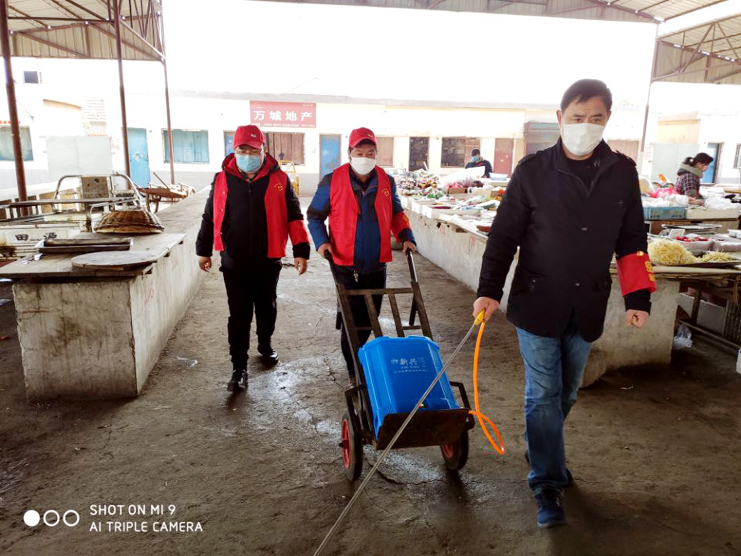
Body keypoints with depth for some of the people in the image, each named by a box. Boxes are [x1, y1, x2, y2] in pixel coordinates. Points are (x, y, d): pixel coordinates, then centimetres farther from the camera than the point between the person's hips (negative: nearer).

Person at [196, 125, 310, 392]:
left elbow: (294, 216, -1)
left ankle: (265, 345, 42)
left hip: (268, 261, 1)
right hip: (234, 263, 0)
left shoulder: (279, 180, -2)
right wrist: (203, 250, 13)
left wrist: (301, 250, -7)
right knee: (239, 316, 1)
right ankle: (239, 367, 10)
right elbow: (210, 217, 10)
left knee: (267, 308, 18)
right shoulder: (222, 180, 1)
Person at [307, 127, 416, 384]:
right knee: (351, 320, 1)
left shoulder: (387, 181, 4)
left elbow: (396, 213, 18)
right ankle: (354, 371, 17)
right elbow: (314, 215, 3)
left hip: (377, 266, 4)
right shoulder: (332, 181, -6)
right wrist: (321, 241, -12)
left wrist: (406, 237, 3)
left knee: (370, 318, 15)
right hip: (346, 266, -3)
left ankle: (355, 356, 40)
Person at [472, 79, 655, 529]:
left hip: (587, 307, 4)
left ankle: (544, 451, 43)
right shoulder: (533, 170, -8)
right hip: (538, 304, -3)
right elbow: (505, 235, -6)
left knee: (566, 393, 19)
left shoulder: (622, 172, 1)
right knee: (543, 396, 2)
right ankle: (547, 483, 16)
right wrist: (490, 290, -14)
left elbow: (632, 241, 7)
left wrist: (637, 297, 1)